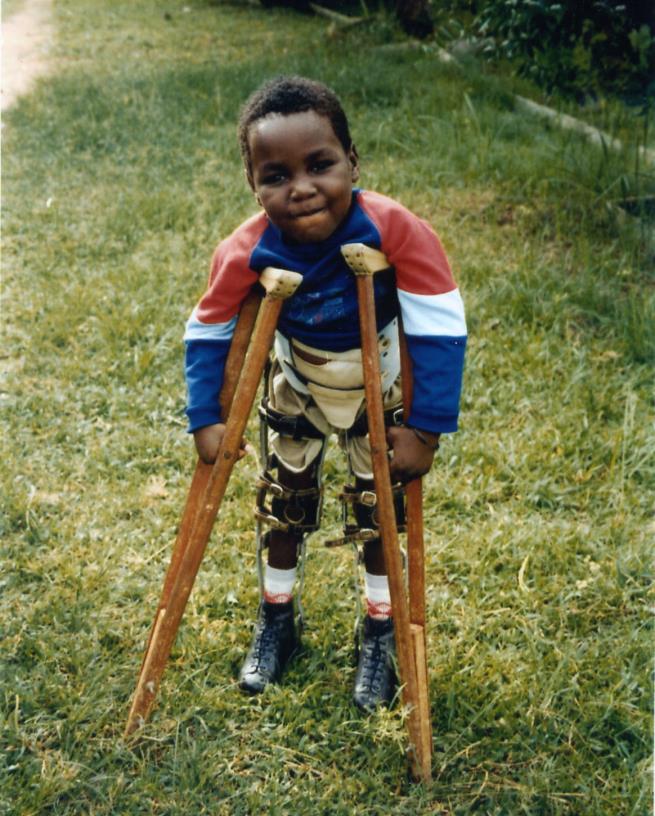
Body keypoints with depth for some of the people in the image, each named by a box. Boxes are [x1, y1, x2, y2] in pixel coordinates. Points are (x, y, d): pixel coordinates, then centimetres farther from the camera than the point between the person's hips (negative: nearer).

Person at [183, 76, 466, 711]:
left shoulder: (396, 230, -37)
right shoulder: (246, 253, -29)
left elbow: (440, 328, -32)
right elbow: (207, 333, -12)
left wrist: (425, 428, -31)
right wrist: (206, 419, -16)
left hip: (379, 392, -2)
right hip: (296, 391, 2)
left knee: (378, 512, 9)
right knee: (282, 508, 16)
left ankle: (380, 635, 32)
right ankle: (276, 621, 39)